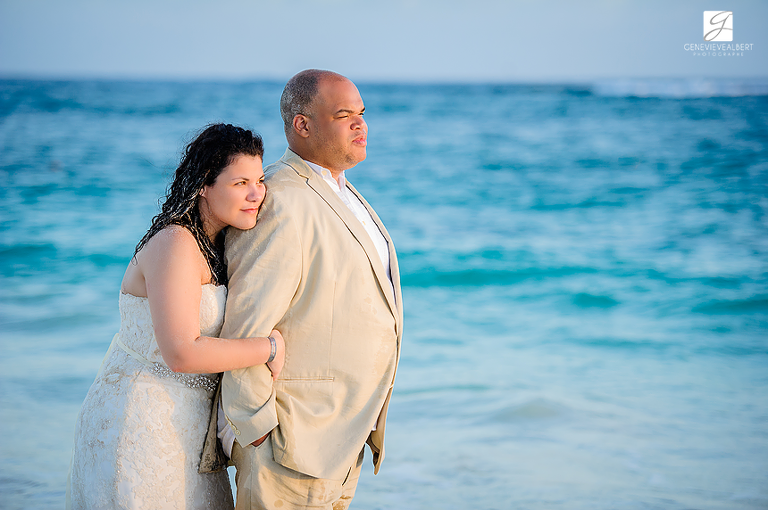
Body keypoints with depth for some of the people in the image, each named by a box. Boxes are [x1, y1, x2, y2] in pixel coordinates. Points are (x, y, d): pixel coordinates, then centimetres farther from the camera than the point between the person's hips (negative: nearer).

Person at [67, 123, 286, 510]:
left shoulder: (209, 242, 8)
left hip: (177, 420, 9)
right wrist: (270, 347, -20)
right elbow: (182, 353, -28)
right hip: (142, 424, -9)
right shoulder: (175, 244, -21)